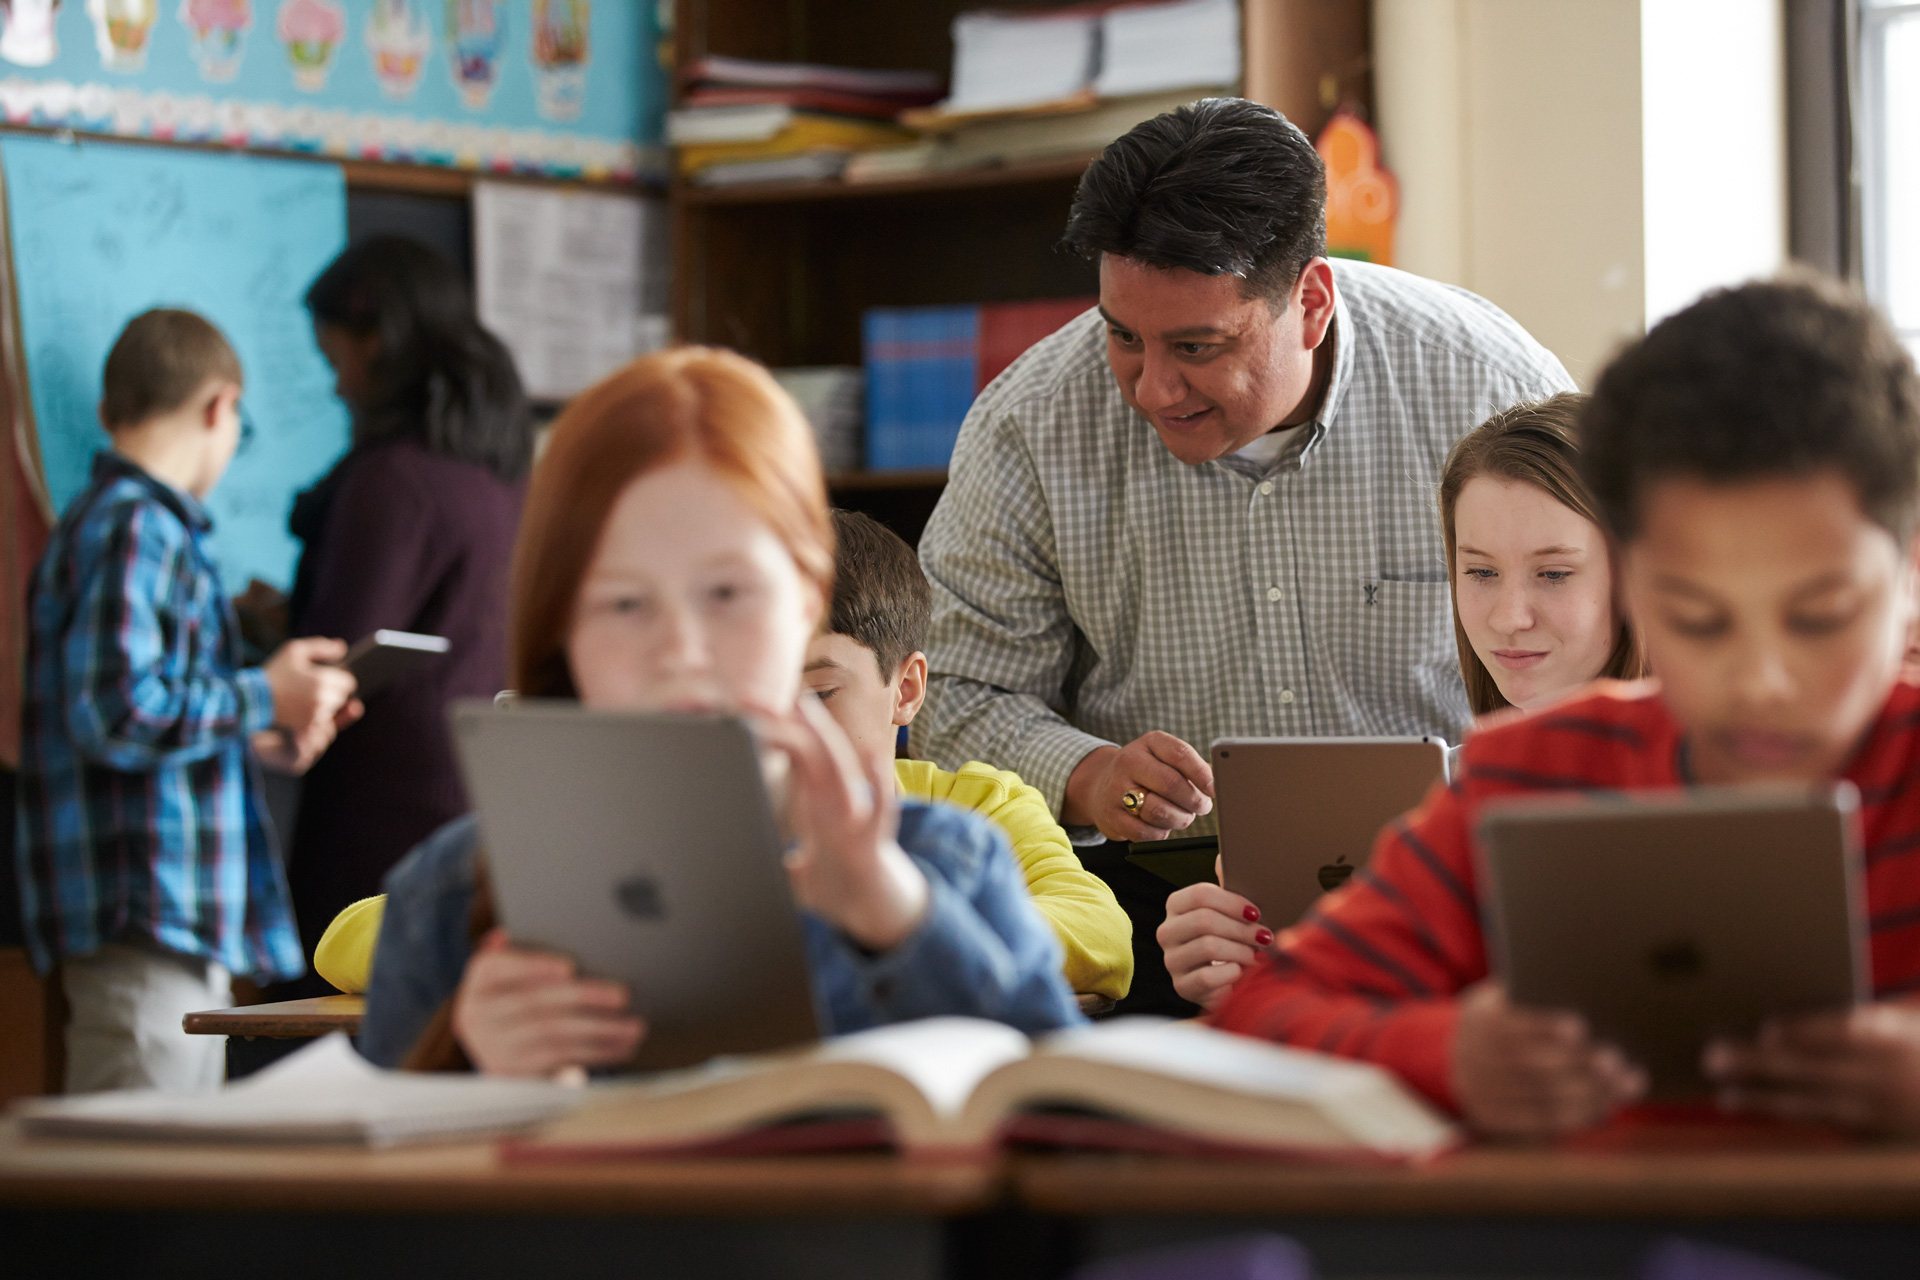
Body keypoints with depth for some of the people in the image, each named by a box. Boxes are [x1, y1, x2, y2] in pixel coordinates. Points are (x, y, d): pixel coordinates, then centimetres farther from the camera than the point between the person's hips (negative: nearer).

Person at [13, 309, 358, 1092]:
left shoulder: (150, 528, 20)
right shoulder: (133, 529, -11)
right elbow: (115, 713, -21)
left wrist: (255, 739, 18)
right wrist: (263, 698, -12)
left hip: (187, 921, 10)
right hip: (140, 914, -10)